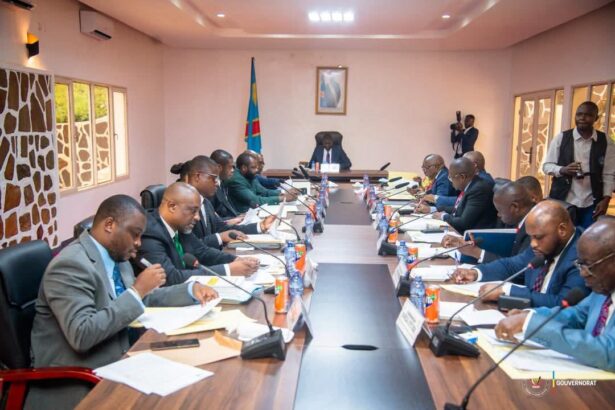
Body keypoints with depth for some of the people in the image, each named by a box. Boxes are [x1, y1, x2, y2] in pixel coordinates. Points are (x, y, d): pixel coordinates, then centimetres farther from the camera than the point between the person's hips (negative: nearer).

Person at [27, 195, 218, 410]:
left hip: (113, 362, 8)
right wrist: (137, 290, -25)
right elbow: (82, 335, -28)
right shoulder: (71, 265, -20)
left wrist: (191, 289, 1)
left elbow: (144, 300, 16)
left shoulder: (116, 256, 6)